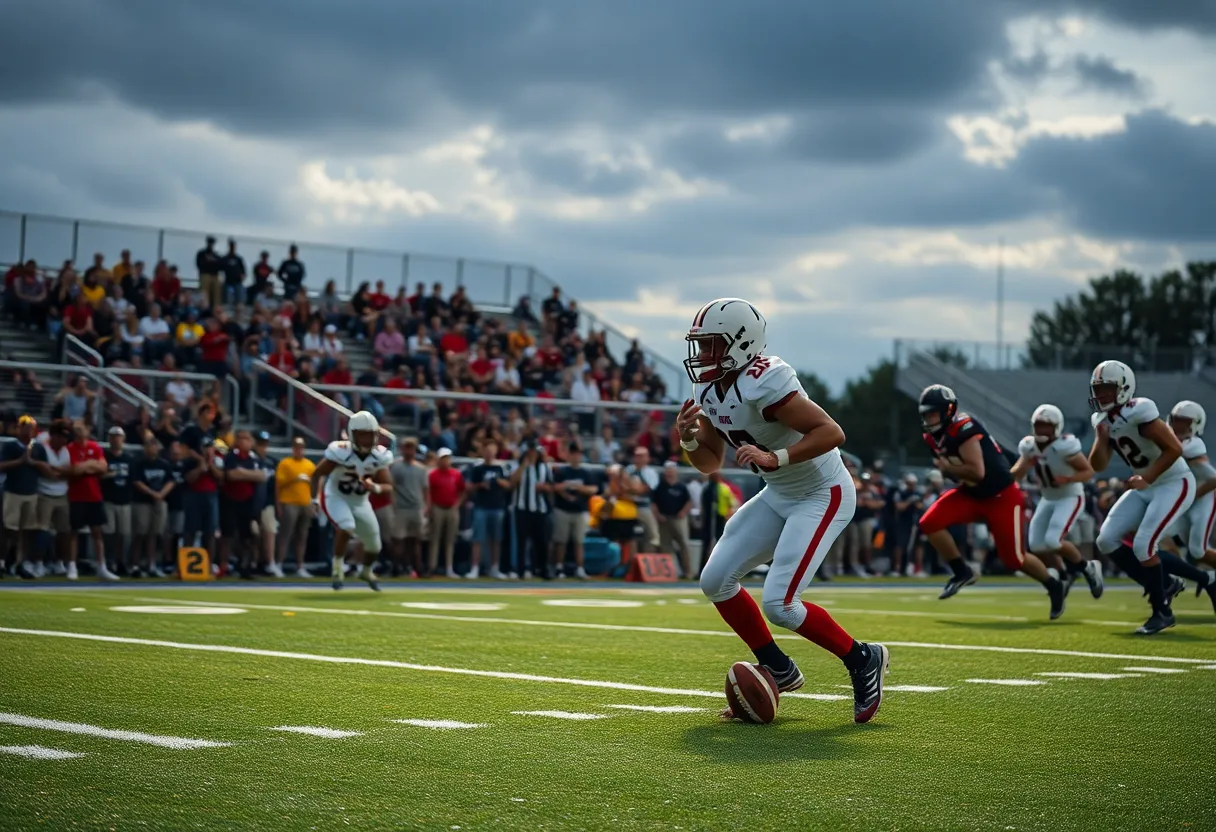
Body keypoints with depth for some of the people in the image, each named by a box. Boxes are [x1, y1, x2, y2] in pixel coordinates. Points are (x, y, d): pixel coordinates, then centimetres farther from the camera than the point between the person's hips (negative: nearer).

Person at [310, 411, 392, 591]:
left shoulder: (380, 456, -14)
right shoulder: (341, 452, -27)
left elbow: (388, 486, -12)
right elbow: (317, 474, -16)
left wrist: (375, 487, -33)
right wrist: (314, 499, -19)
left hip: (360, 502, 5)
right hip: (335, 498, -5)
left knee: (374, 545, 13)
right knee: (347, 527, -35)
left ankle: (366, 571, 45)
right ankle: (338, 566, -13)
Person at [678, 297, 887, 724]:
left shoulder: (764, 384, -27)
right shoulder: (709, 391, 0)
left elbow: (832, 432, -30)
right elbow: (710, 463, 10)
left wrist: (775, 457, -37)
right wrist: (688, 438, -10)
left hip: (823, 495, -9)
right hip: (778, 496, 9)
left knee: (779, 603, -16)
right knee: (716, 581, 4)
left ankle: (862, 660, 5)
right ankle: (778, 671, 19)